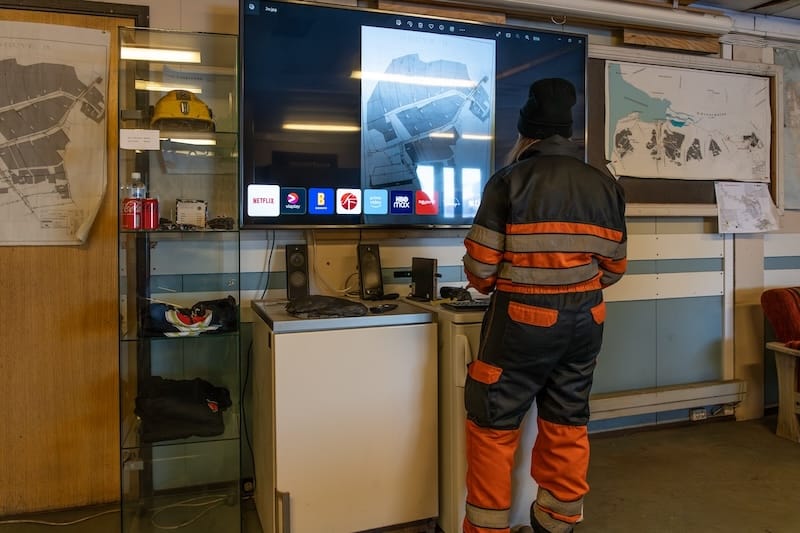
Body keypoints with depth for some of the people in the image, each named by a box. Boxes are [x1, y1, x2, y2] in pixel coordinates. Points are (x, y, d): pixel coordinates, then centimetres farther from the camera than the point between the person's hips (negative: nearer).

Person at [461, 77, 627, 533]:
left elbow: (480, 266, -11)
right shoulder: (606, 185, 5)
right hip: (585, 323, 6)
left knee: (494, 427, 7)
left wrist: (496, 287, 11)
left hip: (523, 322, -5)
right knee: (567, 426, 15)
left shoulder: (510, 180, -9)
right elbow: (614, 267, 9)